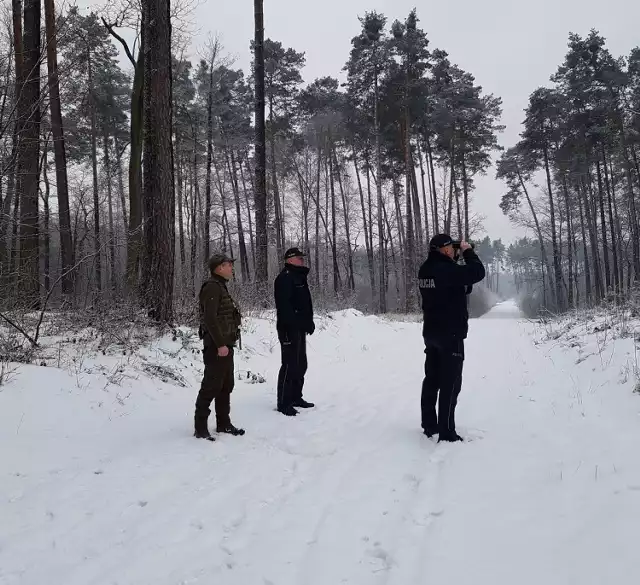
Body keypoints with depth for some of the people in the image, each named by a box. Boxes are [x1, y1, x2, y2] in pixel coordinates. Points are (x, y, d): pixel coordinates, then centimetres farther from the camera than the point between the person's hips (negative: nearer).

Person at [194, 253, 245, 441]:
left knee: (226, 385, 13)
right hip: (217, 347, -10)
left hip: (225, 345, 10)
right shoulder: (212, 287, -13)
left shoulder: (220, 287, 18)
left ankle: (223, 423, 22)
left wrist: (227, 343, 16)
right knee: (211, 386, -7)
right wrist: (220, 344, -24)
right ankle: (200, 427, 0)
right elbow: (210, 318, -22)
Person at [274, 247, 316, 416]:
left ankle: (296, 397, 27)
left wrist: (309, 322, 15)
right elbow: (284, 305, -23)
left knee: (301, 364, 16)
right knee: (290, 365, -8)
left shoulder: (299, 277, 19)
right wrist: (291, 326, -28)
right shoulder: (285, 278, -13)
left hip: (299, 329, 10)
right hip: (290, 329, -10)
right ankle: (283, 403, -1)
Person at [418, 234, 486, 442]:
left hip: (431, 333, 9)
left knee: (432, 379, 13)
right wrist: (468, 251, -4)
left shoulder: (425, 270, 8)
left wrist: (458, 258, 9)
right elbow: (478, 272, -19)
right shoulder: (447, 269, -20)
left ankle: (429, 425, 21)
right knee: (450, 382, -4)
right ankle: (446, 433, -2)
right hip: (451, 334, -9)